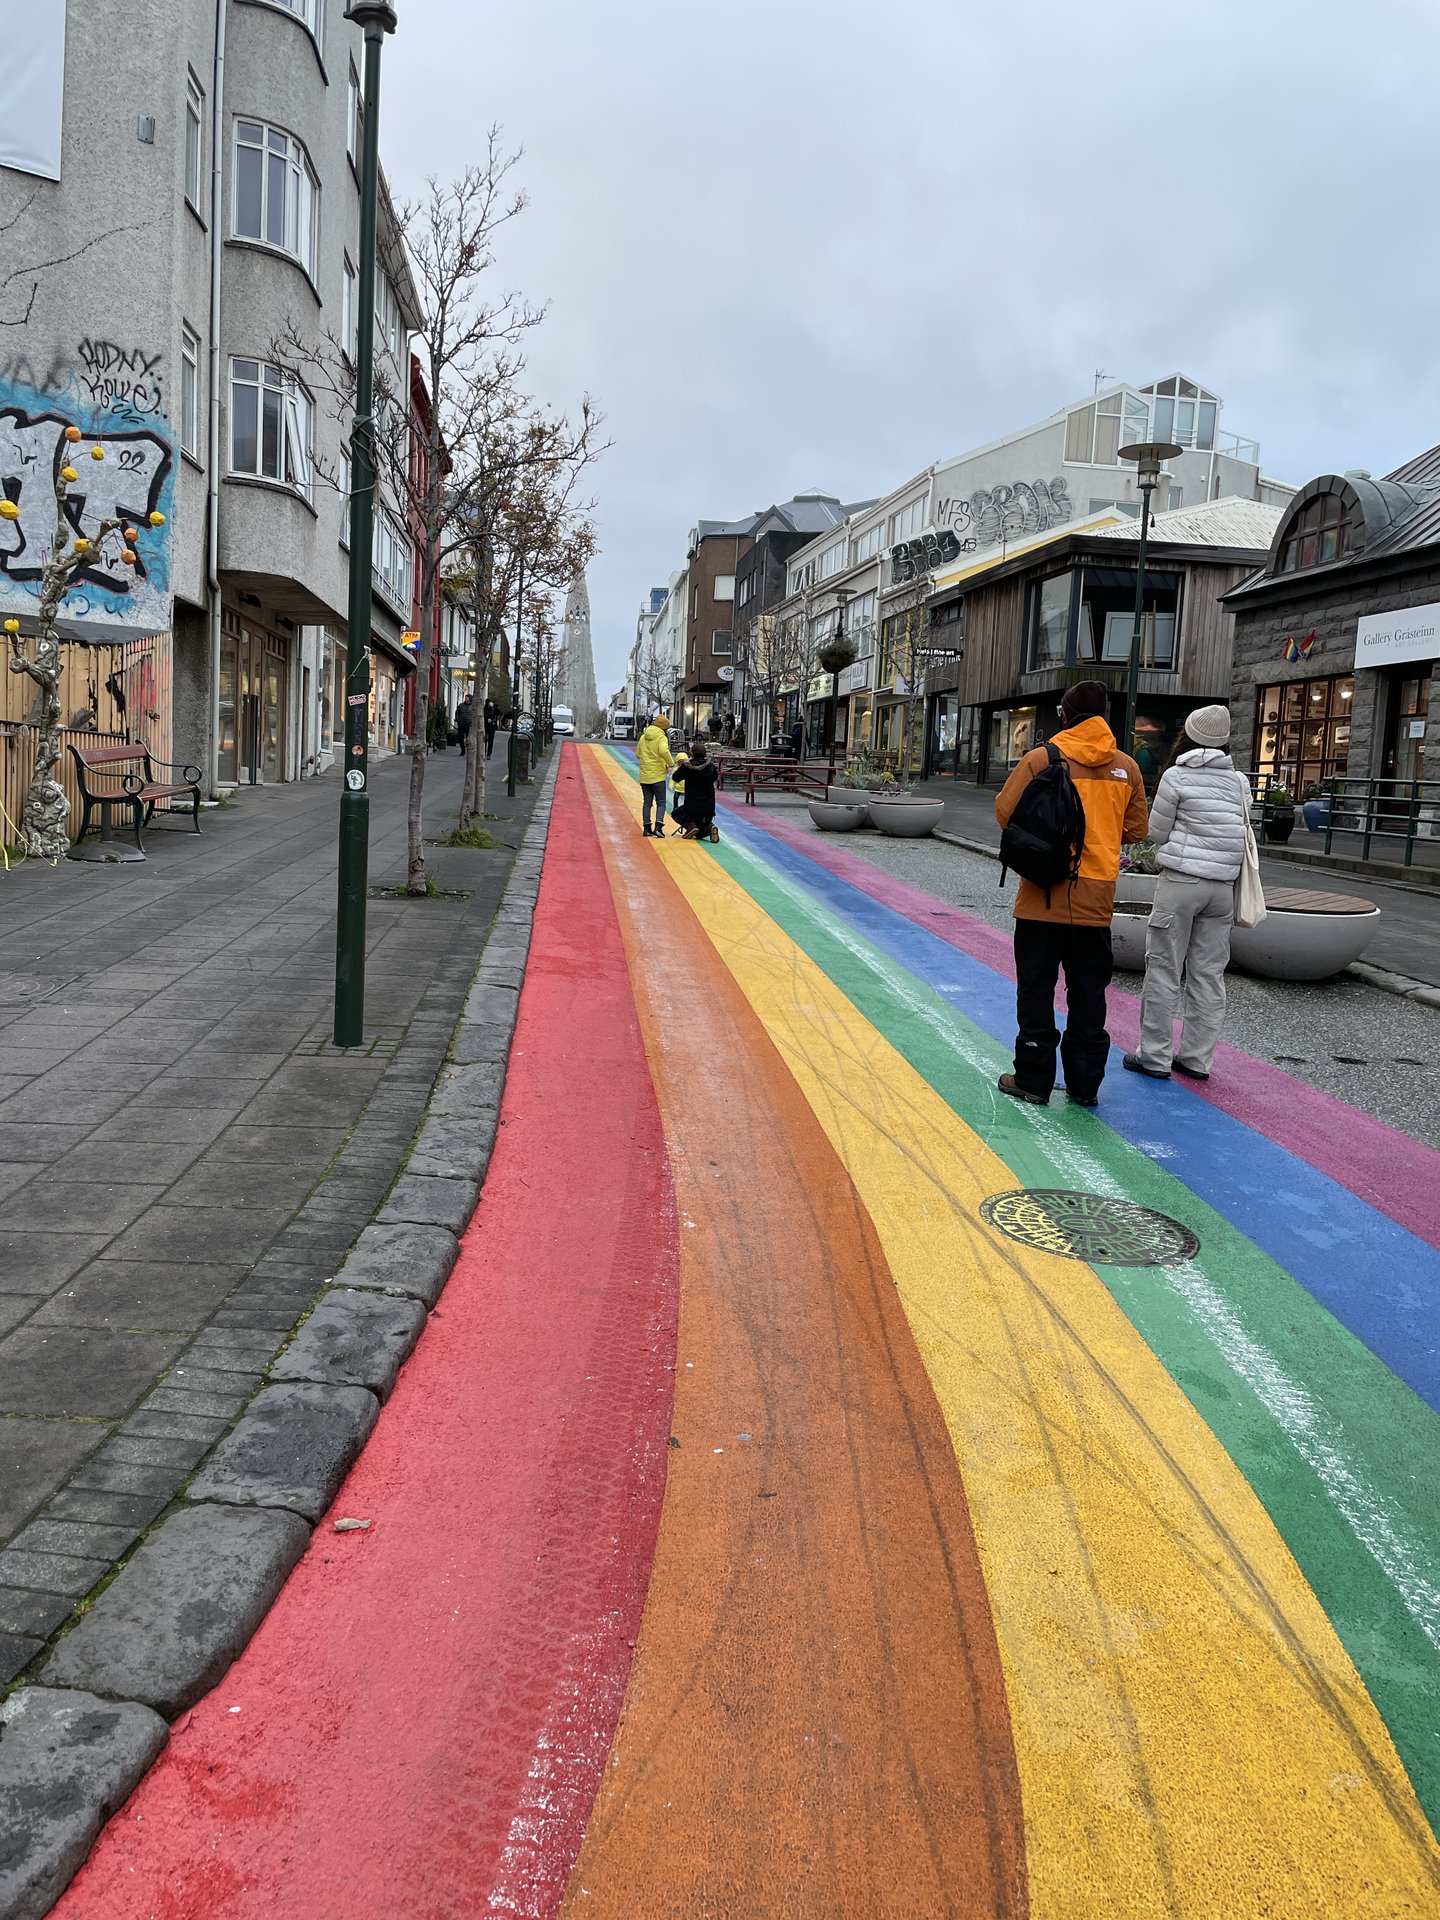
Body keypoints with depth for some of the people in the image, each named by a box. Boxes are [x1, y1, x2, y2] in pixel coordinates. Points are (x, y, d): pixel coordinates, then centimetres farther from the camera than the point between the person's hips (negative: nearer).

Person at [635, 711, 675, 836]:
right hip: (658, 775, -5)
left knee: (647, 802, 11)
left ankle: (647, 827, 9)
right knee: (661, 803, 1)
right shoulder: (661, 737, -10)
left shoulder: (643, 737, 10)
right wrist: (671, 763, -13)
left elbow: (638, 754, 15)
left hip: (644, 776, 5)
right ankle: (658, 825, -14)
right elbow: (664, 751, -28)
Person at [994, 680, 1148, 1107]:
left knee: (1036, 989, 6)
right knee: (1089, 993, 12)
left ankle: (1033, 1080, 10)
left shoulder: (1041, 758, -6)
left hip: (1044, 895, -3)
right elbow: (1135, 830, 9)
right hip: (1096, 899, 3)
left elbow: (1005, 812, -6)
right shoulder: (1126, 767, 4)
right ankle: (1085, 1083, 18)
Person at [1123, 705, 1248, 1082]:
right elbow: (1241, 832, 12)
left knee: (1164, 970, 2)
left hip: (1180, 881, -5)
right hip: (1223, 885, 5)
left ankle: (1155, 1055, 5)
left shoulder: (1177, 776, -6)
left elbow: (1156, 833, 0)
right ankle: (1197, 1057, 14)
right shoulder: (1239, 782, 8)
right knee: (1209, 974, 9)